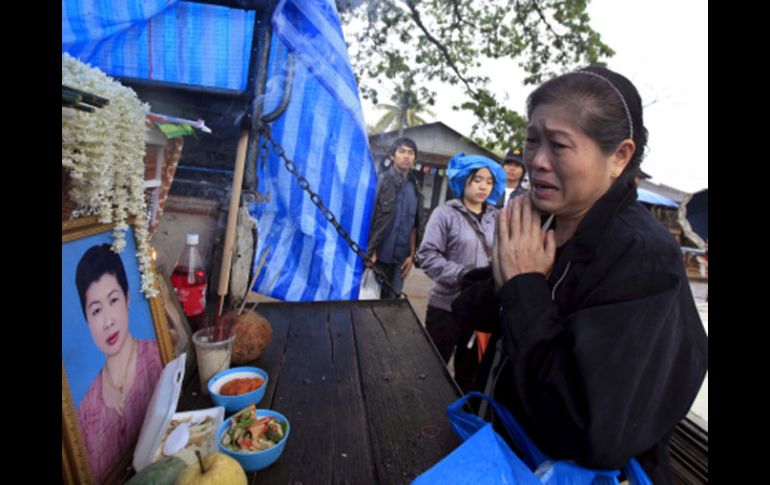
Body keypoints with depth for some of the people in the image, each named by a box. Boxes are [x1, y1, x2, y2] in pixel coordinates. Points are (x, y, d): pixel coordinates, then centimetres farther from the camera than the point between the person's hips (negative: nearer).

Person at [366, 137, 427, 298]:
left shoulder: (415, 188, 10)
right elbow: (369, 218, -9)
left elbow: (415, 225, 12)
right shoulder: (380, 181, -4)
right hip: (377, 255, -4)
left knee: (390, 300, 11)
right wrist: (370, 252, -14)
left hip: (400, 258, 4)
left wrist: (411, 255, 7)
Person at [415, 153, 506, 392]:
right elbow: (427, 255, -13)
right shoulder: (446, 213, -6)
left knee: (469, 371, 20)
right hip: (447, 306, -4)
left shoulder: (496, 218, 8)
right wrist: (464, 276, -20)